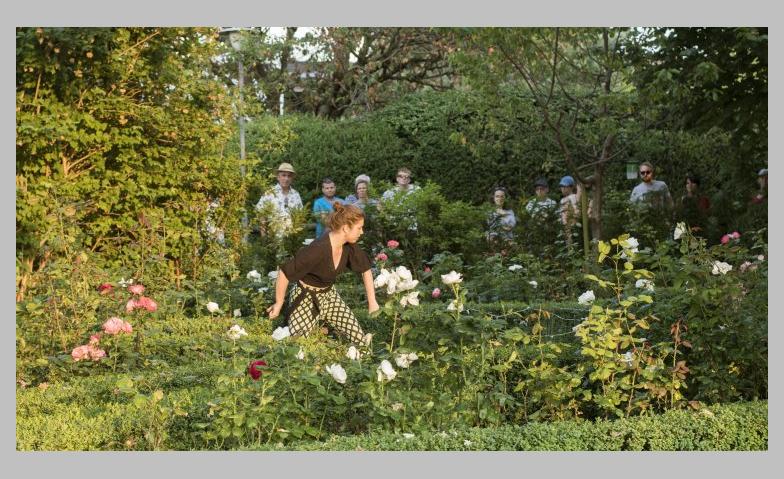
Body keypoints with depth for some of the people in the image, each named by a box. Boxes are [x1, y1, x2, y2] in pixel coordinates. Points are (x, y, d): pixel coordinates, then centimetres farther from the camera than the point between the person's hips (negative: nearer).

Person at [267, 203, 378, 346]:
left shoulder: (349, 246, -10)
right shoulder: (318, 250, -31)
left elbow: (365, 269, 8)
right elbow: (284, 273, -25)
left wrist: (372, 302, 6)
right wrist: (279, 304, -14)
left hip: (329, 295, 7)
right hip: (305, 298, -7)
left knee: (362, 343, 0)